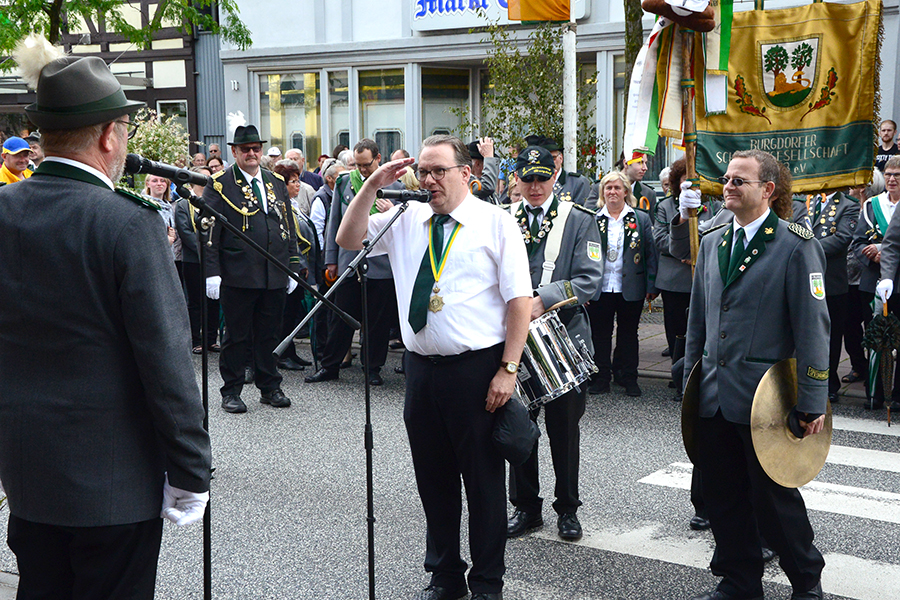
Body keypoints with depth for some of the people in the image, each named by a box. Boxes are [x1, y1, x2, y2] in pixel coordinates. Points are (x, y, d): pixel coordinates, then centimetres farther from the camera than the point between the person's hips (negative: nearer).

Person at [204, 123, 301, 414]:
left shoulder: (277, 182, 14)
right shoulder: (219, 184, -2)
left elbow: (289, 228, 17)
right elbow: (209, 232, -5)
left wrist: (293, 267, 12)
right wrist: (211, 272, -12)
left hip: (275, 277, 4)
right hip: (238, 277, -4)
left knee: (270, 334, 12)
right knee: (237, 335, 3)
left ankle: (270, 387, 24)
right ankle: (231, 391, 15)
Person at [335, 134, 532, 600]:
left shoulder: (496, 223, -4)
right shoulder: (407, 220, 9)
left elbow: (519, 299, -7)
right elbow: (348, 239, 8)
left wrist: (508, 369, -13)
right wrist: (372, 186, -3)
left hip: (476, 368, -4)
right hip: (421, 366, 5)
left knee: (483, 477, 5)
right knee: (433, 476, 14)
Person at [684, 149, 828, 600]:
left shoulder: (796, 246, -8)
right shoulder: (712, 242, 11)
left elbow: (813, 328, -10)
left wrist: (811, 401, -12)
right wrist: (690, 378, 15)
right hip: (713, 394, 6)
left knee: (773, 496, 5)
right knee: (722, 495, 11)